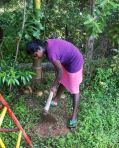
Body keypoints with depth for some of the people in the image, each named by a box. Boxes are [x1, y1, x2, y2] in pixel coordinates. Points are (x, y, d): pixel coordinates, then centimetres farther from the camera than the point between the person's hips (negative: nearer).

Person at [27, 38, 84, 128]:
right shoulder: (47, 44, -4)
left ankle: (74, 116, 10)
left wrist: (54, 86, -9)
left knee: (74, 90, -1)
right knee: (63, 81, 24)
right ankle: (55, 101, 44)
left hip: (74, 62, -9)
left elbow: (60, 71, -21)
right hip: (68, 60, 10)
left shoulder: (51, 53, -31)